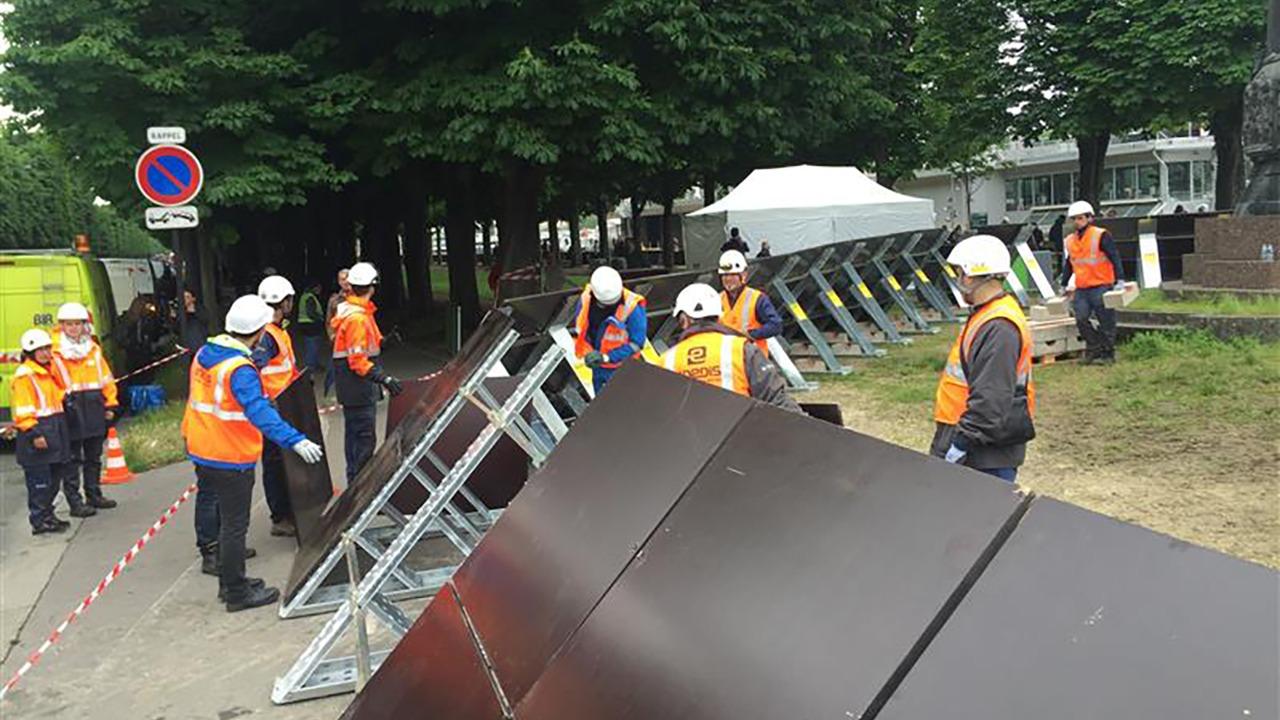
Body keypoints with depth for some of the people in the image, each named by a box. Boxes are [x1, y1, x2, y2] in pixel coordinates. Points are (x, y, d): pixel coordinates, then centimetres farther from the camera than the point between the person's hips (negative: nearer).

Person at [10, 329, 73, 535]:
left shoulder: (49, 372, 18)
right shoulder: (23, 376, -12)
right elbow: (23, 410, -17)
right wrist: (33, 433, -22)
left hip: (54, 431, 9)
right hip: (36, 433, -9)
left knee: (53, 477, 15)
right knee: (39, 480, -5)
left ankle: (47, 514, 25)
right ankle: (39, 520, 0)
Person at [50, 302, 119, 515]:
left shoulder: (94, 350, 10)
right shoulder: (55, 353, -7)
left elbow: (106, 379, 13)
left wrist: (111, 405, 11)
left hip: (94, 410, 5)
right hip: (70, 413, -5)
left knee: (94, 457, 15)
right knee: (72, 459, -1)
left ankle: (94, 495, 27)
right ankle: (75, 502, 5)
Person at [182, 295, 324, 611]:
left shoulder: (205, 354, 4)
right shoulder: (240, 370, -25)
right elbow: (259, 412, -38)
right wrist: (296, 440, -45)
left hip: (201, 448, 9)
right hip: (231, 458, -9)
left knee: (209, 500, 25)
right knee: (234, 524, -1)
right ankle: (237, 593, 7)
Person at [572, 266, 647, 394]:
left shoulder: (632, 308, -28)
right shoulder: (586, 298, -14)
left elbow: (637, 343, -23)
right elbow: (579, 328, 0)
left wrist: (606, 357, -28)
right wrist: (588, 352, -15)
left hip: (621, 368, -5)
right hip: (598, 367, 5)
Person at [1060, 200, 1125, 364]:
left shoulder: (1101, 236, -6)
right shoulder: (1069, 241, 12)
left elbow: (1115, 258, -10)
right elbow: (1068, 265, 22)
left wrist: (1120, 280, -19)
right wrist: (1064, 286, 22)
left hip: (1101, 287, -5)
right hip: (1081, 290, 5)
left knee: (1106, 323, -1)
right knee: (1081, 319, -3)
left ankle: (1107, 354, 7)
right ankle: (1094, 348, 10)